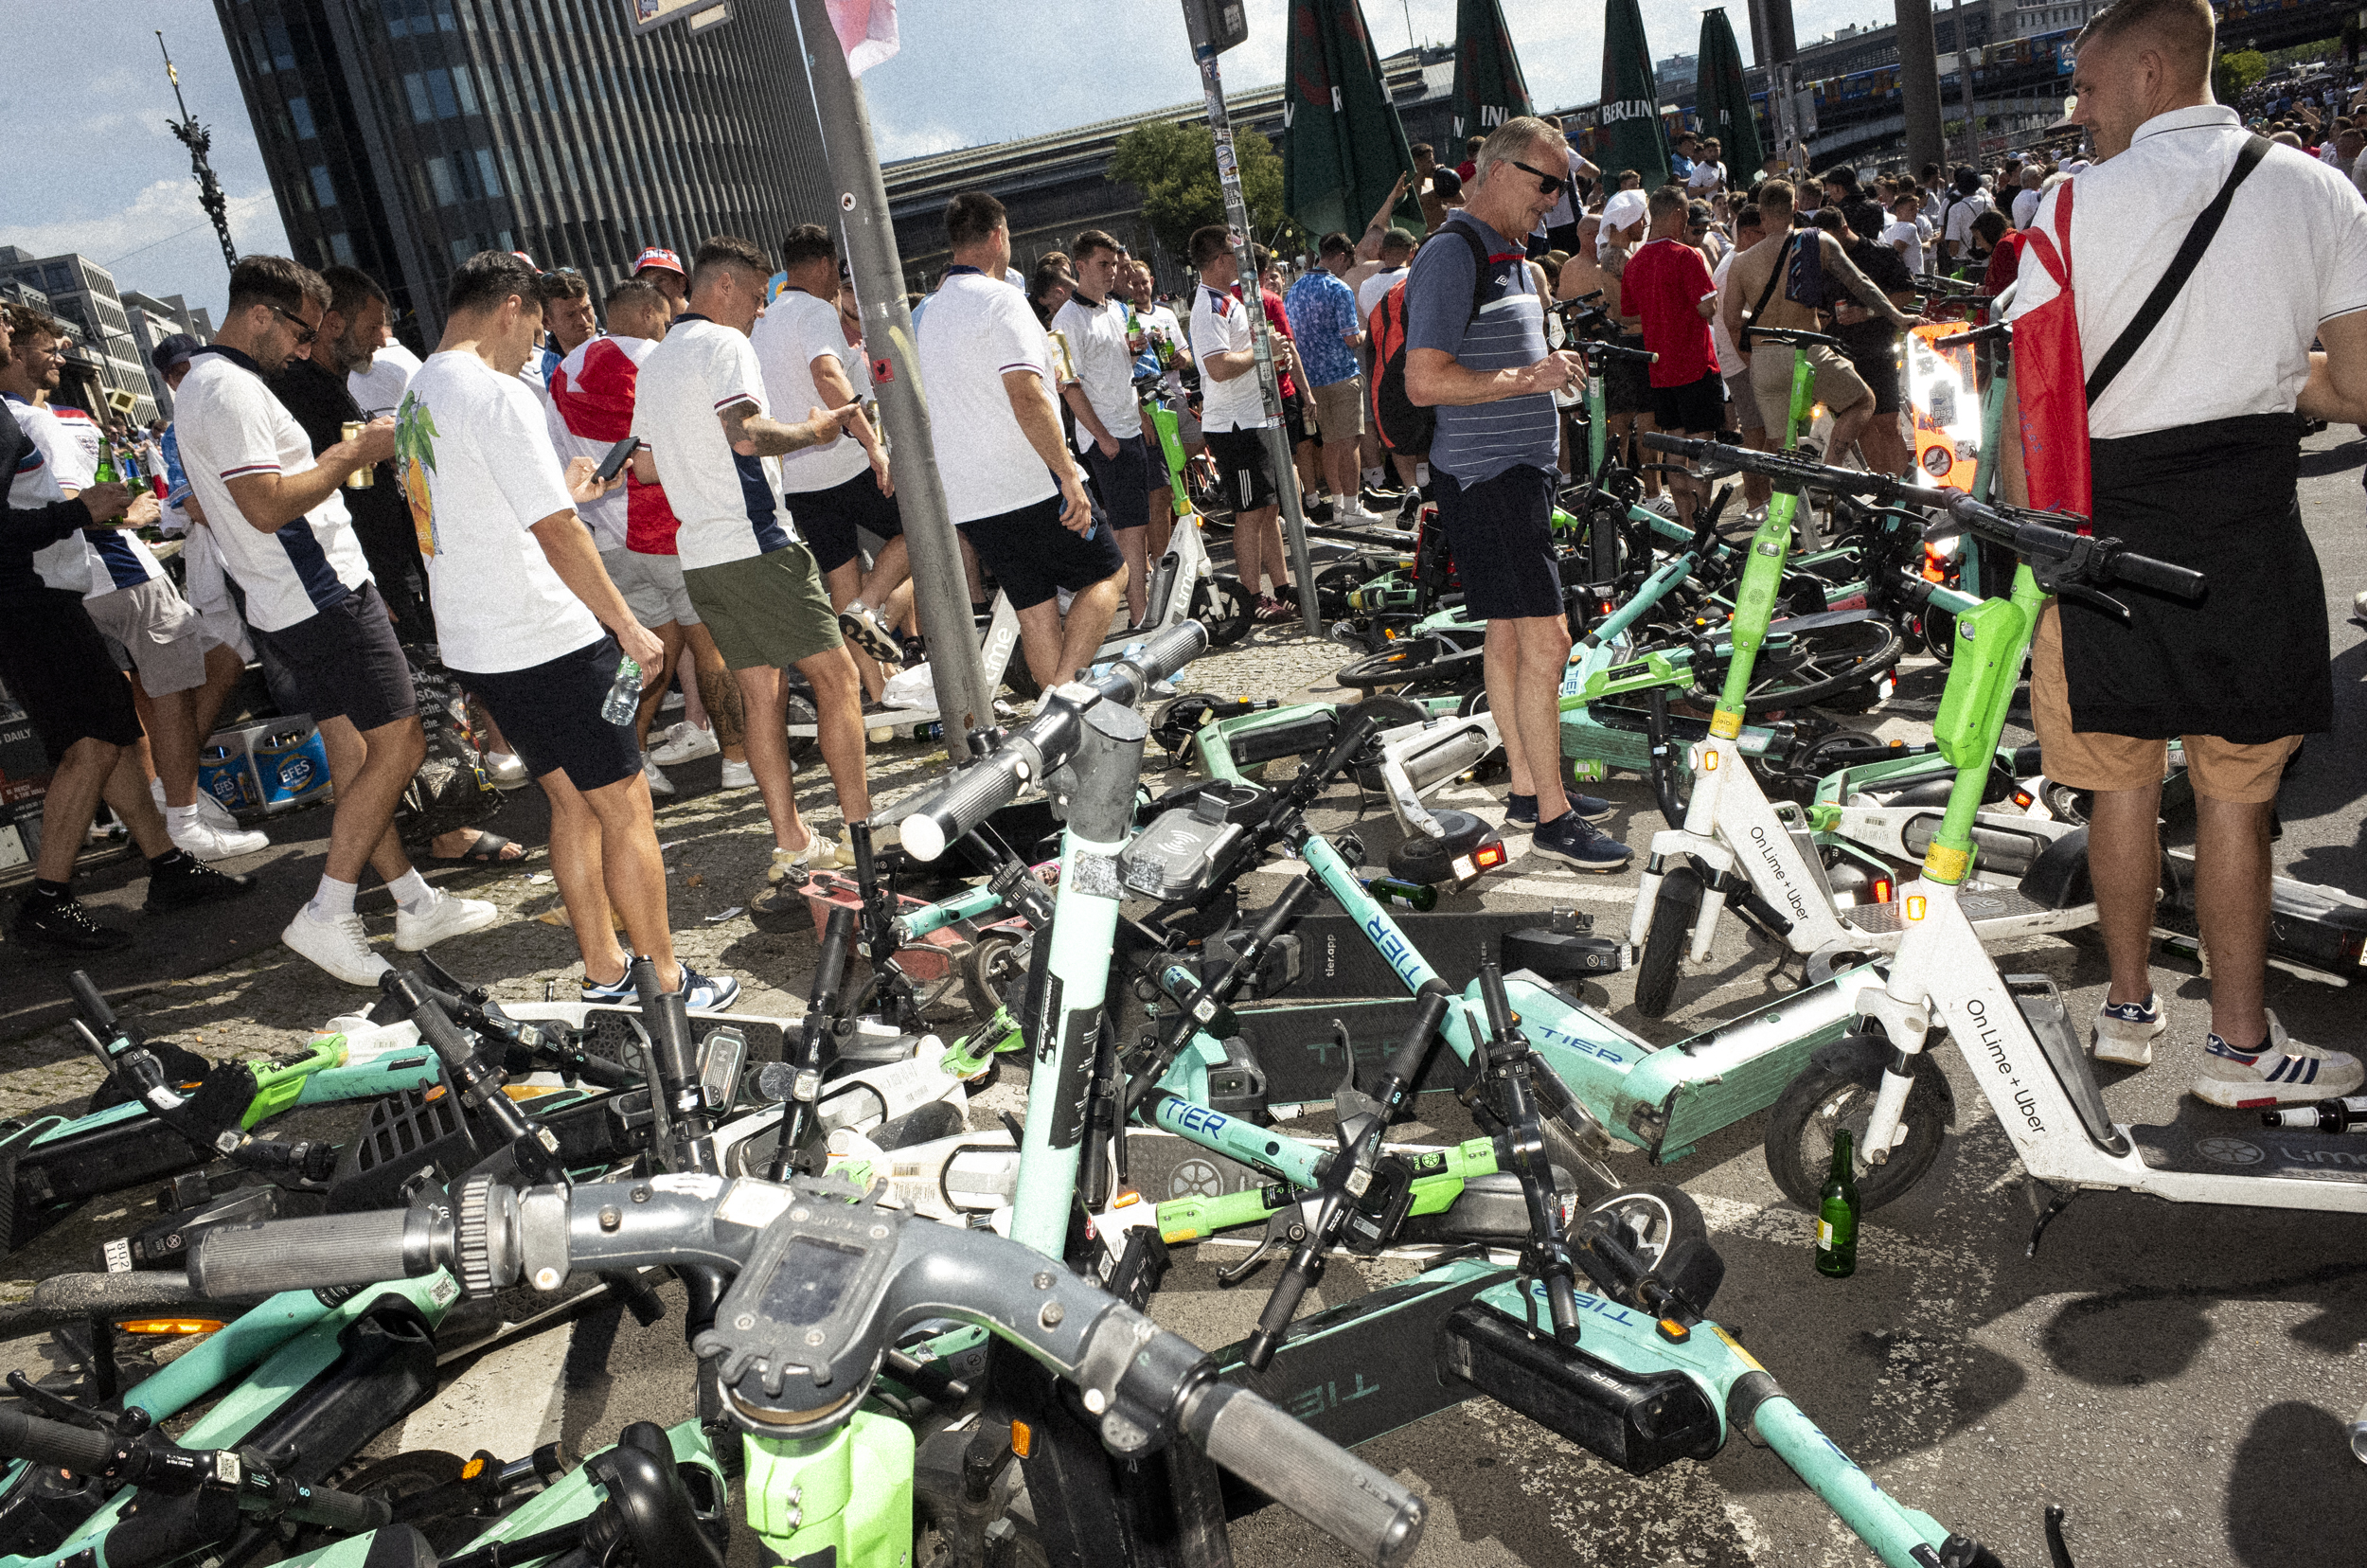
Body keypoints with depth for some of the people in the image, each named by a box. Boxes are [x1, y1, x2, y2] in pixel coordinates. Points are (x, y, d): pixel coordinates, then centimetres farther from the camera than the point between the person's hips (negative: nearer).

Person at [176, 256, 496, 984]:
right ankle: (327, 916, -5)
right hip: (325, 597, -11)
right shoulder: (230, 390, -15)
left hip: (292, 603, 11)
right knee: (398, 746, -8)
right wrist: (354, 453, -13)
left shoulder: (204, 386, 20)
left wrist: (334, 459, 16)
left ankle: (416, 903, 17)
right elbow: (267, 507, -23)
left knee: (353, 757, 11)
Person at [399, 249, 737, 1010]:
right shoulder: (497, 395, -17)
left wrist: (561, 490, 25)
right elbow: (558, 535, -20)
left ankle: (604, 972, 24)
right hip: (545, 643, -9)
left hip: (474, 646, 9)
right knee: (625, 808, 0)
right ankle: (666, 983, 8)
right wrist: (629, 627, -13)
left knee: (573, 803, 17)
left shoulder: (417, 396, 13)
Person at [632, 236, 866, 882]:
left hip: (698, 556, 9)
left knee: (761, 688, 9)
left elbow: (645, 466, 24)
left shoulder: (653, 363, 21)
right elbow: (747, 433, -22)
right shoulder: (723, 344, -7)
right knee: (836, 676, -4)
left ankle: (791, 843, 9)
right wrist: (812, 430, -6)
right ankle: (860, 828, -4)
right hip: (755, 545, -9)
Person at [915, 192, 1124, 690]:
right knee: (1108, 573, 4)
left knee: (1035, 608, 11)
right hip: (1030, 486, -8)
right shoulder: (999, 299, -10)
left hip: (966, 499, 8)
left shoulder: (932, 314, 18)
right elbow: (1026, 396, -22)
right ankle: (1065, 688, -11)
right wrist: (1069, 474, -21)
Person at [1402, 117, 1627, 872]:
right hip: (1485, 477, -10)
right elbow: (1425, 382, -22)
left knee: (1509, 636, 14)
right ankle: (1552, 817, -3)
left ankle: (1526, 787, 24)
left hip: (1520, 470, 10)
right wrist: (1529, 377, -21)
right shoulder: (1450, 255, -14)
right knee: (1545, 640, -10)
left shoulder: (1508, 258, 18)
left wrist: (1553, 371, 16)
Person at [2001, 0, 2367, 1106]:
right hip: (2249, 527, 2)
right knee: (2235, 793, 9)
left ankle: (2127, 1009, 26)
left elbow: (2032, 410, -10)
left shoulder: (2076, 205, -6)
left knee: (2123, 779, 12)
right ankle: (2241, 1046, 17)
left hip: (2106, 526, -1)